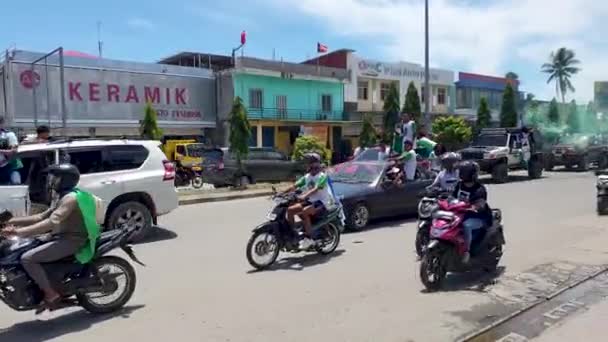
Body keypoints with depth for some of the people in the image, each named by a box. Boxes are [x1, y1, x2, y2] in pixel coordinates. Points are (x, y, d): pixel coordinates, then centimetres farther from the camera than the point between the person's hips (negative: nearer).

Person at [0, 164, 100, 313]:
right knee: (30, 251, 20)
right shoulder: (65, 198, 18)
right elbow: (42, 217, 18)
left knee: (27, 258, -18)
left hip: (71, 240, -11)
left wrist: (20, 232, -31)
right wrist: (16, 221, 8)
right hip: (66, 238, 11)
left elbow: (52, 222, -29)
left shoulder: (70, 198, -16)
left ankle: (51, 294, -10)